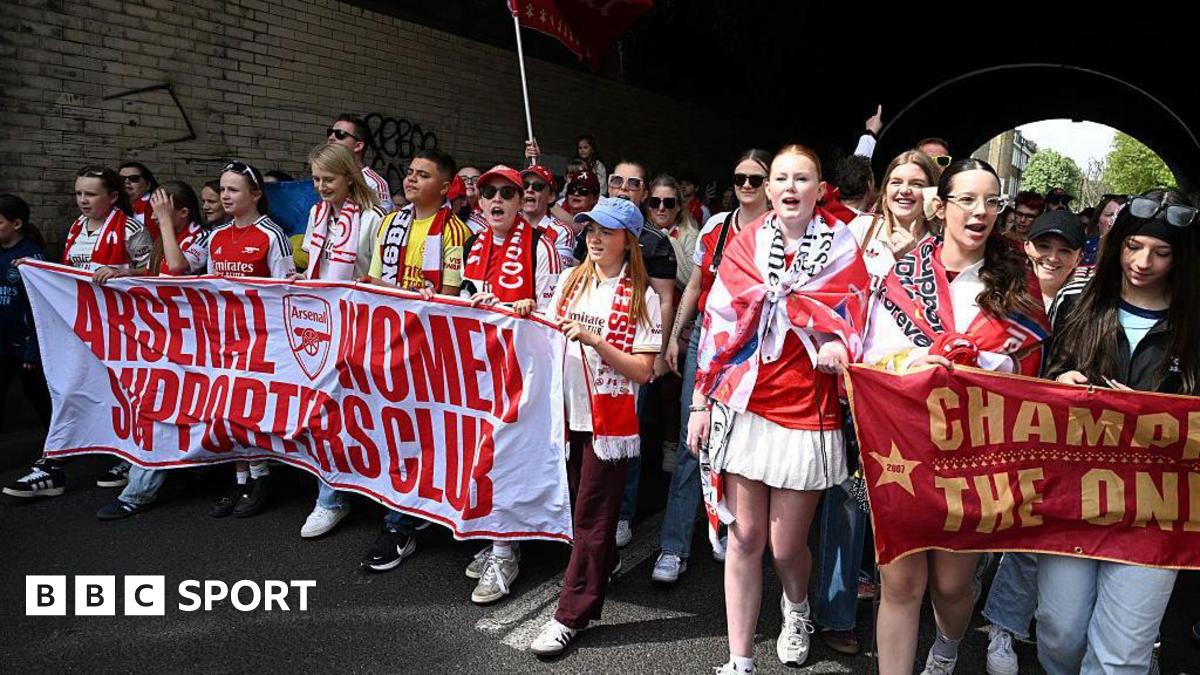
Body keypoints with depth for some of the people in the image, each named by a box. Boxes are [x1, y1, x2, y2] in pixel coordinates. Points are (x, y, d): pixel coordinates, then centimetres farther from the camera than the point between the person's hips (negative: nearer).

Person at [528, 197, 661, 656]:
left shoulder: (641, 296, -7)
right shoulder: (572, 279, 6)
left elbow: (643, 370, -12)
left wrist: (594, 340, -22)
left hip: (610, 417, -5)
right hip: (569, 410, 5)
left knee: (591, 513, 2)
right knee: (580, 499, 18)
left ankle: (572, 614, 11)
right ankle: (604, 564, 43)